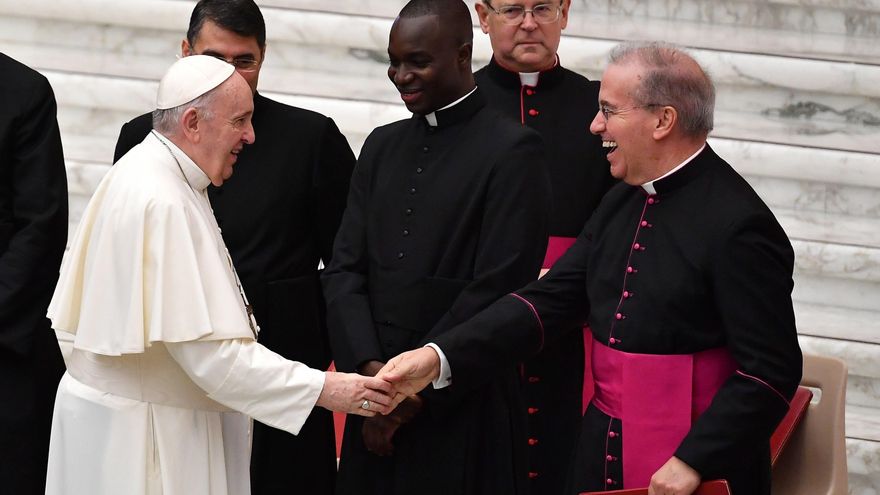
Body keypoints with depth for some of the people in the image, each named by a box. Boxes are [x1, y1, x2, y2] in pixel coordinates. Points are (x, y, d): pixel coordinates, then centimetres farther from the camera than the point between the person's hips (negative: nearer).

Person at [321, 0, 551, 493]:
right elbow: (345, 269, 8)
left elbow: (497, 290, -13)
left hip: (462, 409, -5)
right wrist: (371, 371, -7)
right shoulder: (383, 147, 13)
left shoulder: (513, 151, -7)